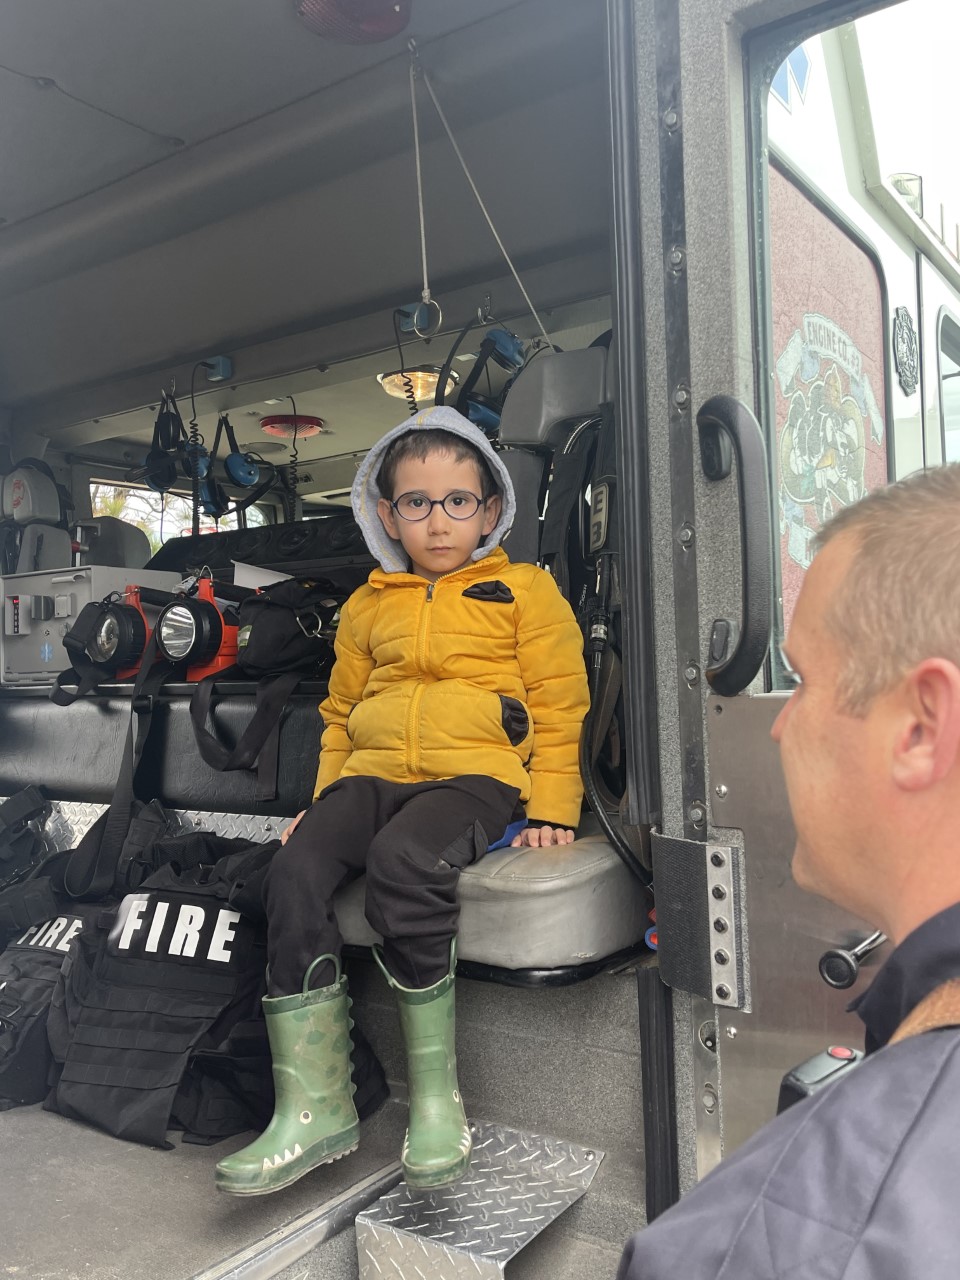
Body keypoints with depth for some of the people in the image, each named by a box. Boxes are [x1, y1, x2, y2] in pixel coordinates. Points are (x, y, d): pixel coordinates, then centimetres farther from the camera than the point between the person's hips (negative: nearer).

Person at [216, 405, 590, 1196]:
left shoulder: (526, 591, 10)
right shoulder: (368, 606, 22)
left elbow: (559, 709, 6)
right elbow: (342, 712, 28)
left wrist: (551, 809, -4)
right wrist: (325, 798, 16)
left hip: (479, 774, -4)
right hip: (374, 774, 5)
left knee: (402, 861, -34)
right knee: (296, 869, -24)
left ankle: (437, 1094, -14)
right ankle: (315, 1109, -12)